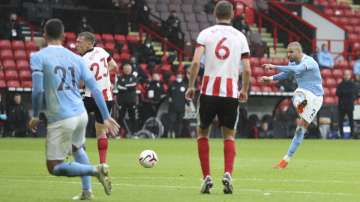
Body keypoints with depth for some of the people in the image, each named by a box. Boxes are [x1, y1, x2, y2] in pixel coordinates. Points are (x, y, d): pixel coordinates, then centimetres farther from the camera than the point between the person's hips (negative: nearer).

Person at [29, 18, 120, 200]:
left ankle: (96, 170, -14)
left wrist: (35, 116, 1)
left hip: (60, 120, -6)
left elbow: (37, 90, -13)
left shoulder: (37, 57, -4)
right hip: (81, 114, 6)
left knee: (54, 168, 4)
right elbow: (95, 89, 7)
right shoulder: (76, 59, 10)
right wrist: (106, 117, 12)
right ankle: (87, 191, 24)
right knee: (77, 148, 34)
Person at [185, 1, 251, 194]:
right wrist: (244, 90, 18)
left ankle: (206, 177, 6)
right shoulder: (240, 36, 6)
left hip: (209, 90, -1)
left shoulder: (206, 33, 2)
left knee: (202, 132, 15)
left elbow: (195, 62, -9)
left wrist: (190, 86, 1)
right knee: (229, 135, 14)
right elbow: (247, 70, 2)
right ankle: (228, 173, -7)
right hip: (231, 92, 1)